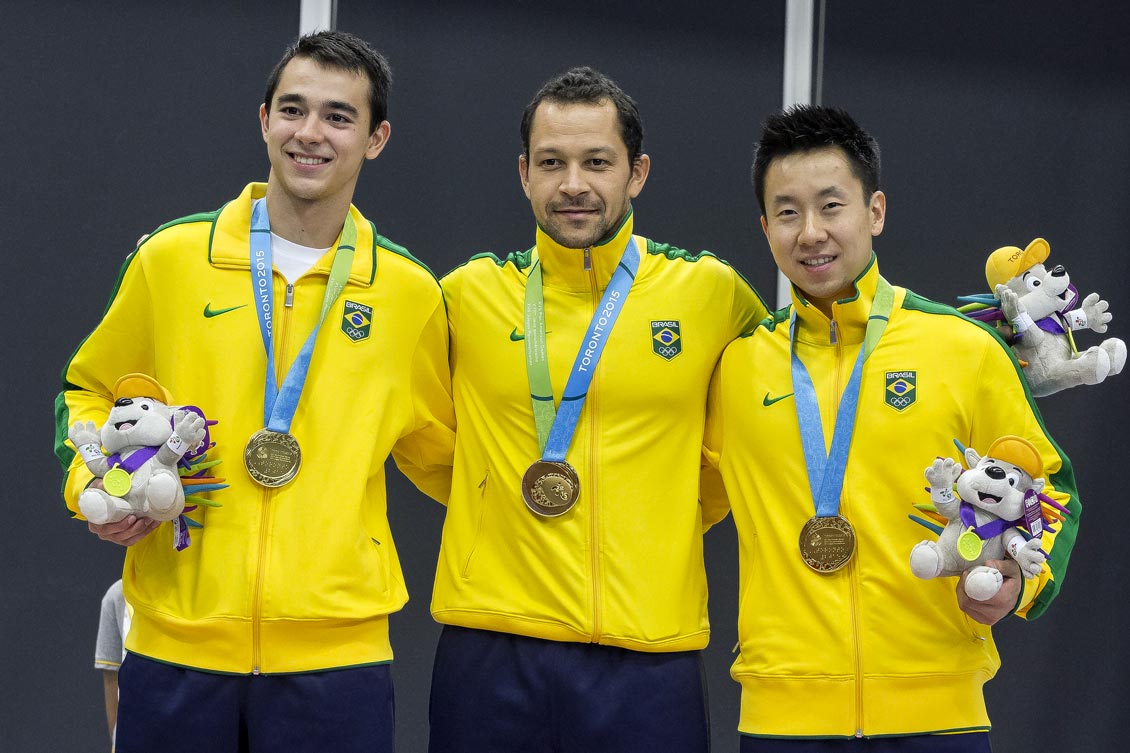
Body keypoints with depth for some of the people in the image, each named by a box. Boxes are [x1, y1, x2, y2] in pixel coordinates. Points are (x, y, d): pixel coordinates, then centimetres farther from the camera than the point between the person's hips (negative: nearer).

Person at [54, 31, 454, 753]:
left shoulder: (410, 293, 5)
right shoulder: (171, 258, 3)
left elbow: (436, 452, 20)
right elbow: (89, 392, 16)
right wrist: (96, 483, -1)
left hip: (335, 651, 0)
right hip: (175, 644, 0)